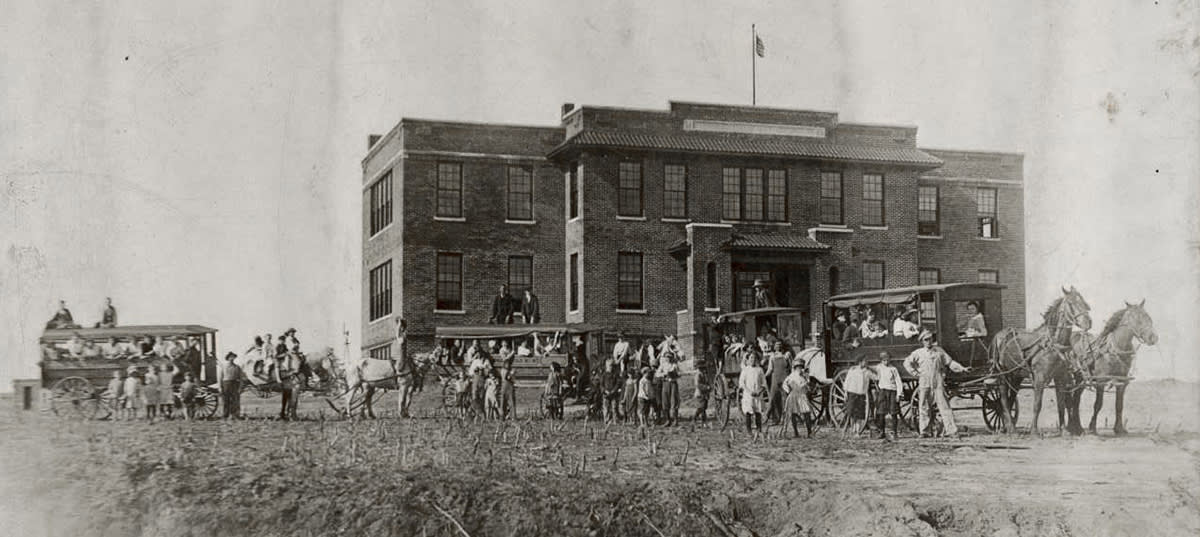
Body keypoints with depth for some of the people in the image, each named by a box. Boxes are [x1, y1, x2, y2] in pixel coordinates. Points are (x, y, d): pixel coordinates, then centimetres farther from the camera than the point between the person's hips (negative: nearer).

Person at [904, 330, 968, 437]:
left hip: (938, 384, 0)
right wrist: (915, 373, 5)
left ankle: (951, 429, -9)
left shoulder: (939, 350, 10)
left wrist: (962, 368, 2)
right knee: (924, 408, 2)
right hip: (924, 385, 0)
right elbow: (907, 362, 13)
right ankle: (924, 431, 8)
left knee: (944, 406, -6)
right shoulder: (918, 353, 8)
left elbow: (950, 362, 12)